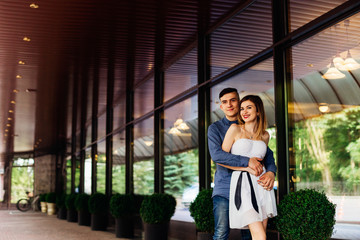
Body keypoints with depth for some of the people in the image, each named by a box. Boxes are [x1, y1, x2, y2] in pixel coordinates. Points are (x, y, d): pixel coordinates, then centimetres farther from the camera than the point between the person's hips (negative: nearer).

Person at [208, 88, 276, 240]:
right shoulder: (215, 128, 4)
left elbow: (267, 153, 11)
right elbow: (216, 155, -12)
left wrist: (271, 171, -11)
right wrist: (247, 161, -19)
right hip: (224, 189, -3)